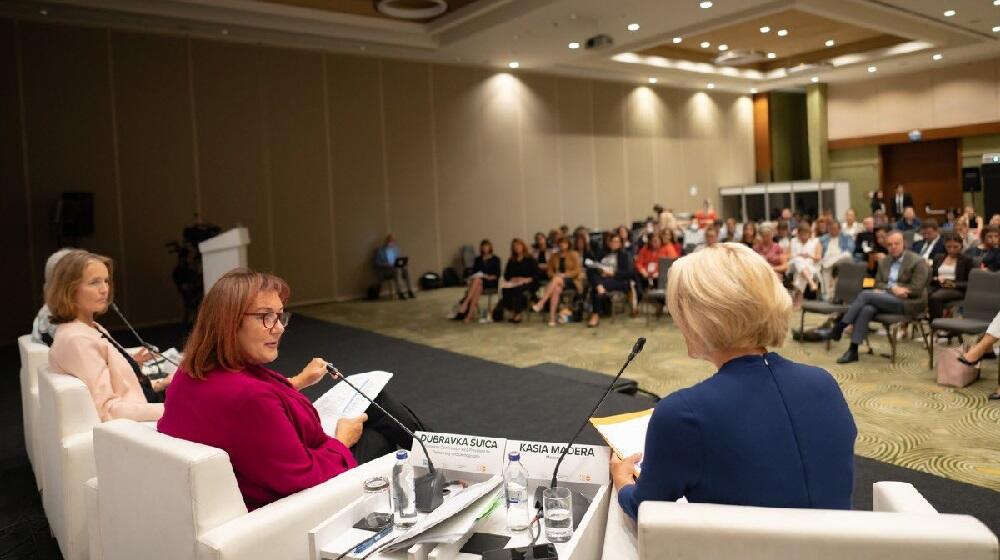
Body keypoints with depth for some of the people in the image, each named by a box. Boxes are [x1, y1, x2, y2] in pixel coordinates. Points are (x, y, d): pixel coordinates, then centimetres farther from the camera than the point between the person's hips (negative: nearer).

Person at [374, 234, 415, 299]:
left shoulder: (395, 248, 11)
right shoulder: (379, 250, -5)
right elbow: (377, 264, -11)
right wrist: (389, 265, -23)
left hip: (395, 267, 5)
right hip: (384, 271, -5)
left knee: (406, 269, -25)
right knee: (397, 270, -35)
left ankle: (409, 291, -27)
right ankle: (400, 293, -35)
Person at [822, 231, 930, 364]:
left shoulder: (918, 262, -3)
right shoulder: (884, 262, 17)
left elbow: (916, 289, -9)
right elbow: (878, 283, 16)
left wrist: (885, 289, -11)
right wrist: (892, 288, -7)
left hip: (906, 303, -5)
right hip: (886, 298, 5)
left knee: (865, 294, -27)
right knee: (866, 310, -30)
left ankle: (838, 329, -22)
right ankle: (853, 350, -33)